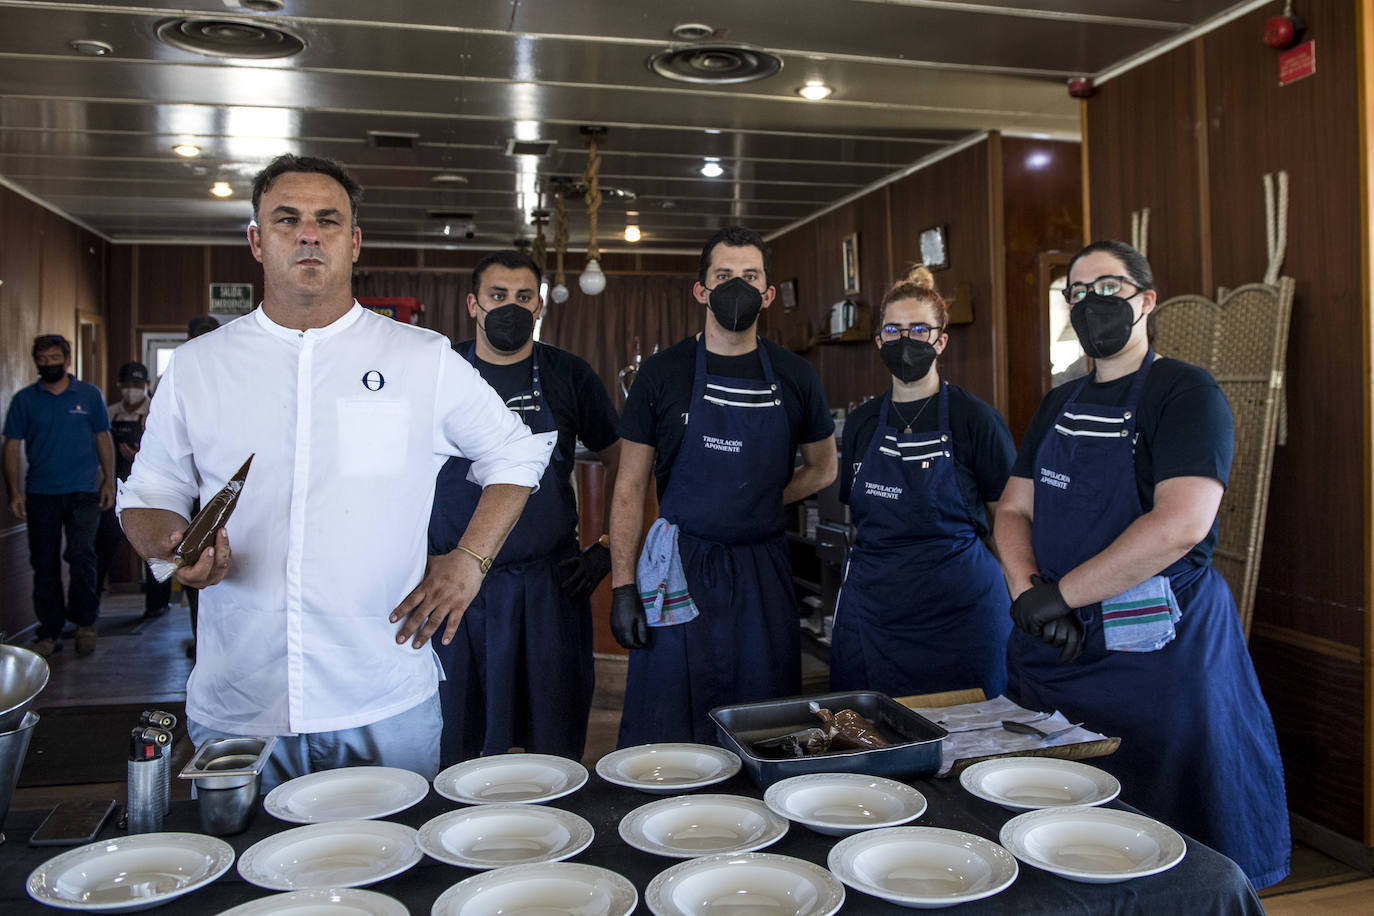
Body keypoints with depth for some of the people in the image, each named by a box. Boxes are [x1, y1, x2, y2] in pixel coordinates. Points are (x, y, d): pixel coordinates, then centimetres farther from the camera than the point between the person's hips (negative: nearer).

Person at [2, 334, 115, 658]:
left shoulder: (90, 395, 6)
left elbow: (103, 440, 10)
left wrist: (109, 482, 2)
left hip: (83, 491, -1)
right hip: (40, 494, 2)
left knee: (81, 555, -11)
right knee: (44, 564, 5)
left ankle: (85, 622, 7)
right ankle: (50, 632, 15)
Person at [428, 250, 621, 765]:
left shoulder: (569, 376, 2)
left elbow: (619, 461, 10)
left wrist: (606, 547, 3)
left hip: (549, 584, 0)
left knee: (555, 746, 9)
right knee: (451, 746, 11)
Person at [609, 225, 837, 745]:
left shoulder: (794, 377, 5)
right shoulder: (663, 373, -1)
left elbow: (822, 470, 18)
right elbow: (630, 488, 0)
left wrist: (759, 505, 6)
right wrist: (622, 586, -7)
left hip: (763, 572, 2)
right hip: (681, 571, -2)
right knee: (666, 739, 3)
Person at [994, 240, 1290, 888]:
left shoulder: (1186, 393, -9)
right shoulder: (1060, 405, 13)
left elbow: (1182, 524, -23)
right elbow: (1013, 510, 12)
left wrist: (1059, 595, -19)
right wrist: (1026, 588, -9)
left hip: (1156, 647, -6)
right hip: (1052, 645, 6)